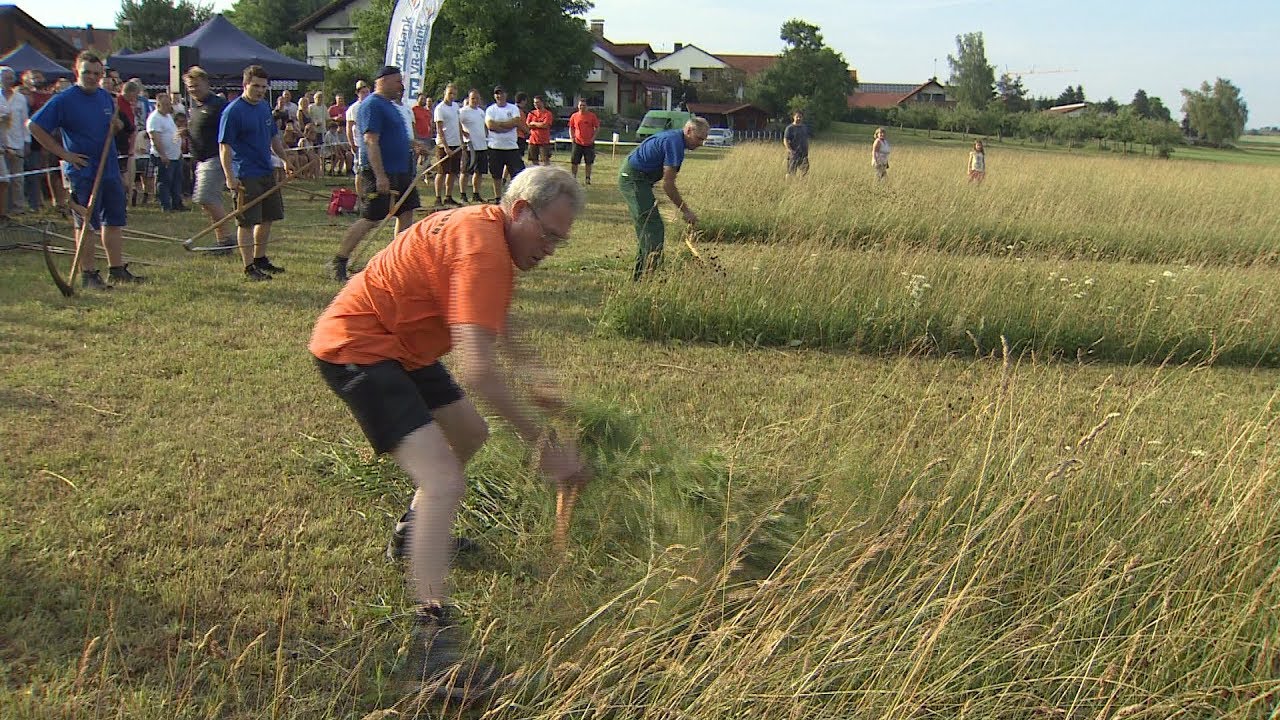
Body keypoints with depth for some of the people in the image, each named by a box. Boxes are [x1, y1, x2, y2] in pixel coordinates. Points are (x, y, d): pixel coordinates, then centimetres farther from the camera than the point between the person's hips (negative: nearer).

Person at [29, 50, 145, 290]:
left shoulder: (105, 96, 10)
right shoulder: (64, 99, -9)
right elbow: (34, 127, -11)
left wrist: (116, 125, 0)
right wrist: (63, 153, -12)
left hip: (110, 169, 7)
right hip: (83, 172, -7)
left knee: (115, 221, 11)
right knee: (86, 223, -1)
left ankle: (117, 268, 21)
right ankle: (88, 273, 5)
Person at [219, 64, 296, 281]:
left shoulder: (264, 108, 11)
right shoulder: (233, 111, -13)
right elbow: (225, 146, -15)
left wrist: (285, 159, 26)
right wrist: (230, 178, -21)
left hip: (267, 172, 8)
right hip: (246, 177, -8)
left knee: (267, 219, 15)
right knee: (247, 222, -3)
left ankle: (260, 259, 29)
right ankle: (249, 267, 3)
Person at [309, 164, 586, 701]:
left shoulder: (485, 228, 7)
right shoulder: (483, 248, -26)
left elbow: (494, 322, 25)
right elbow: (477, 369, -34)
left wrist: (534, 375, 14)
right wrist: (543, 443, -28)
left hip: (400, 344, 11)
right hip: (355, 349, -11)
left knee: (469, 433, 26)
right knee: (444, 481, -22)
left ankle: (417, 534, 48)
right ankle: (433, 640, -27)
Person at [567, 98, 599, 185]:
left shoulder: (592, 116, -2)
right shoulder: (574, 116, 3)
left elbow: (597, 127, 3)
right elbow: (571, 127, 13)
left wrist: (593, 137, -8)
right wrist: (571, 136, -3)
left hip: (589, 143, -1)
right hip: (577, 142, 1)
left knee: (589, 162, 5)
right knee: (574, 162, -1)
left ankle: (588, 178, 15)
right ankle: (574, 178, 11)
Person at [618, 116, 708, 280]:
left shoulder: (674, 137, 13)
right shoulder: (675, 143, -18)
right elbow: (668, 185, -19)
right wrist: (685, 210, -13)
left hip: (629, 176, 11)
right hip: (634, 179, -11)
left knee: (647, 228, 13)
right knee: (653, 227, -13)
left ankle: (638, 275, 16)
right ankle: (649, 273, -15)